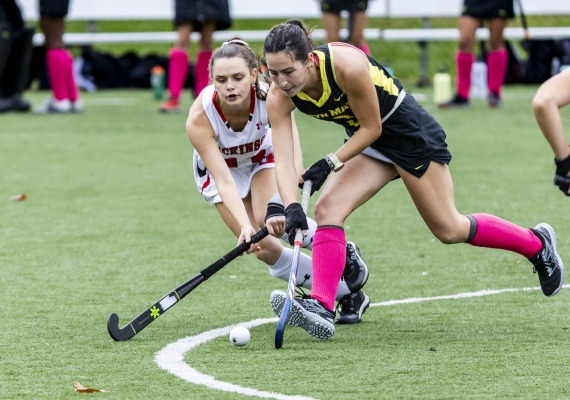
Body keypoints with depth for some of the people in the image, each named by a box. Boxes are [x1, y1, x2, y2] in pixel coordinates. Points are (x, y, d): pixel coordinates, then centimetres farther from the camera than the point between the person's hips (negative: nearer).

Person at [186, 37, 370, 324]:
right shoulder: (200, 118, -37)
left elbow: (291, 157, -43)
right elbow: (223, 180, -38)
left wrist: (279, 206, -60)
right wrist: (245, 226, -54)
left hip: (262, 156, 0)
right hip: (218, 167, 0)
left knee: (269, 218, -30)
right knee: (265, 248, -13)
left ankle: (345, 253, -5)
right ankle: (347, 295, 3)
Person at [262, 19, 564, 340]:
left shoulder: (346, 65, -36)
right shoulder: (279, 97, -19)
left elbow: (372, 127, -23)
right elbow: (283, 158, -25)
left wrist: (331, 163, -28)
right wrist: (291, 206, -40)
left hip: (409, 130, -6)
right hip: (368, 141, 6)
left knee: (449, 230, 4)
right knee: (327, 209, -15)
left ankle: (537, 243, 25)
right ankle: (321, 307, -19)